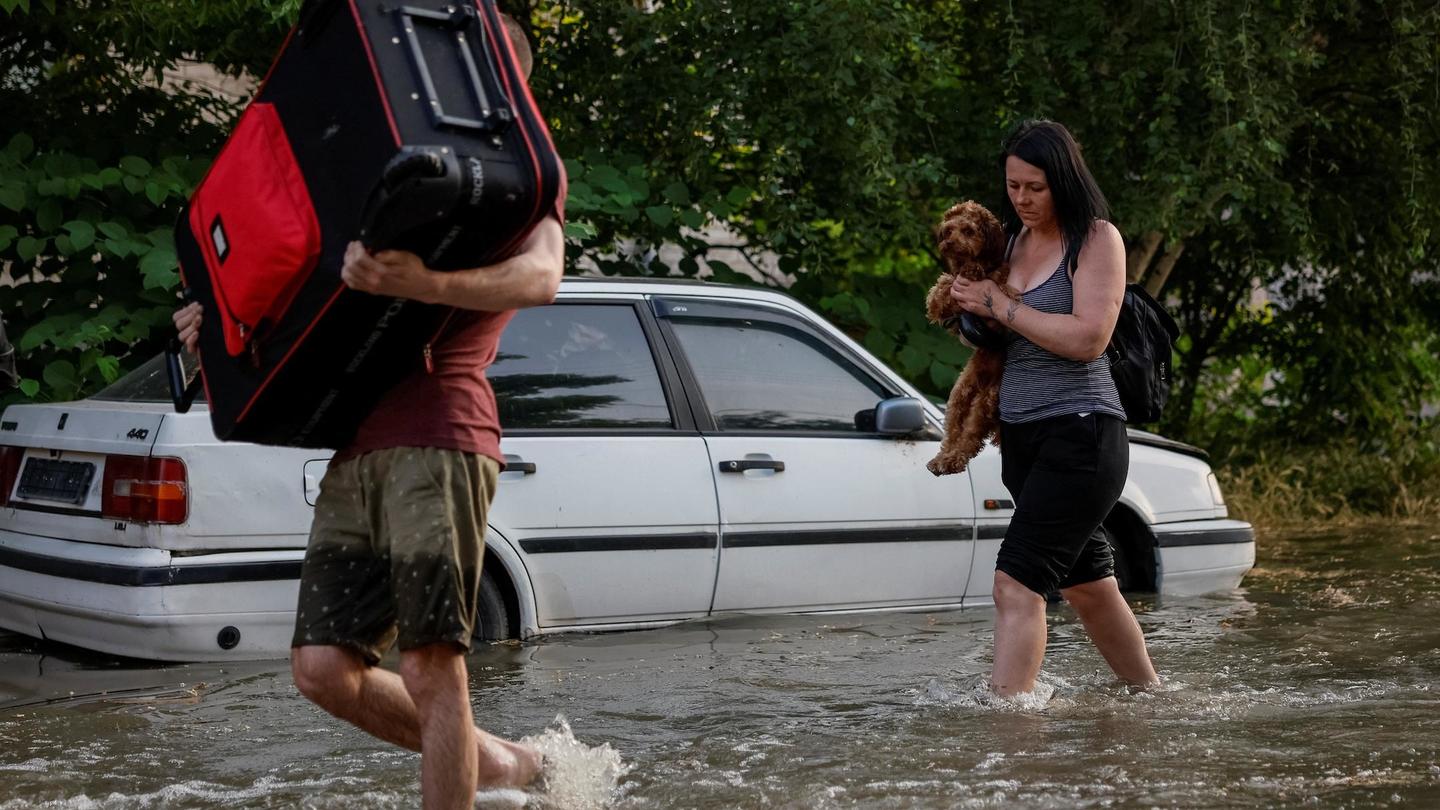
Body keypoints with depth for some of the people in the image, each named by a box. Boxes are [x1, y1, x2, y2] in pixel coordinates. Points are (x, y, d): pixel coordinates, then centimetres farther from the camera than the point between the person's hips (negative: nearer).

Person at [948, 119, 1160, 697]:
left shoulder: (1095, 238, -8)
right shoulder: (1014, 238, 14)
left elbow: (1088, 338, -20)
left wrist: (1000, 306, -15)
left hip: (1079, 433, -8)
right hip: (1021, 435, 8)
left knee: (1017, 582, -18)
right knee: (1087, 585, 17)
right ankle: (1149, 695, 31)